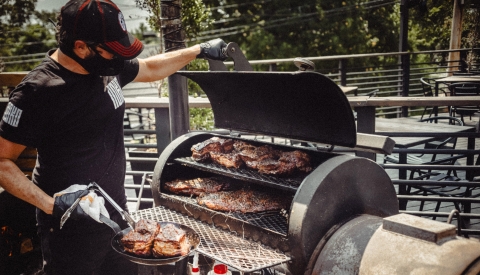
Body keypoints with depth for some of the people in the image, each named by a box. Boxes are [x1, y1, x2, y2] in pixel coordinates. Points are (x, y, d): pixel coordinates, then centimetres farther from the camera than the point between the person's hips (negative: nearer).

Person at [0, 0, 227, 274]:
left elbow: (151, 68, 18)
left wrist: (200, 50, 21)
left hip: (117, 214, 7)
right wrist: (50, 204, -27)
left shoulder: (109, 66, -2)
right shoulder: (37, 92, -22)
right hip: (72, 230, -6)